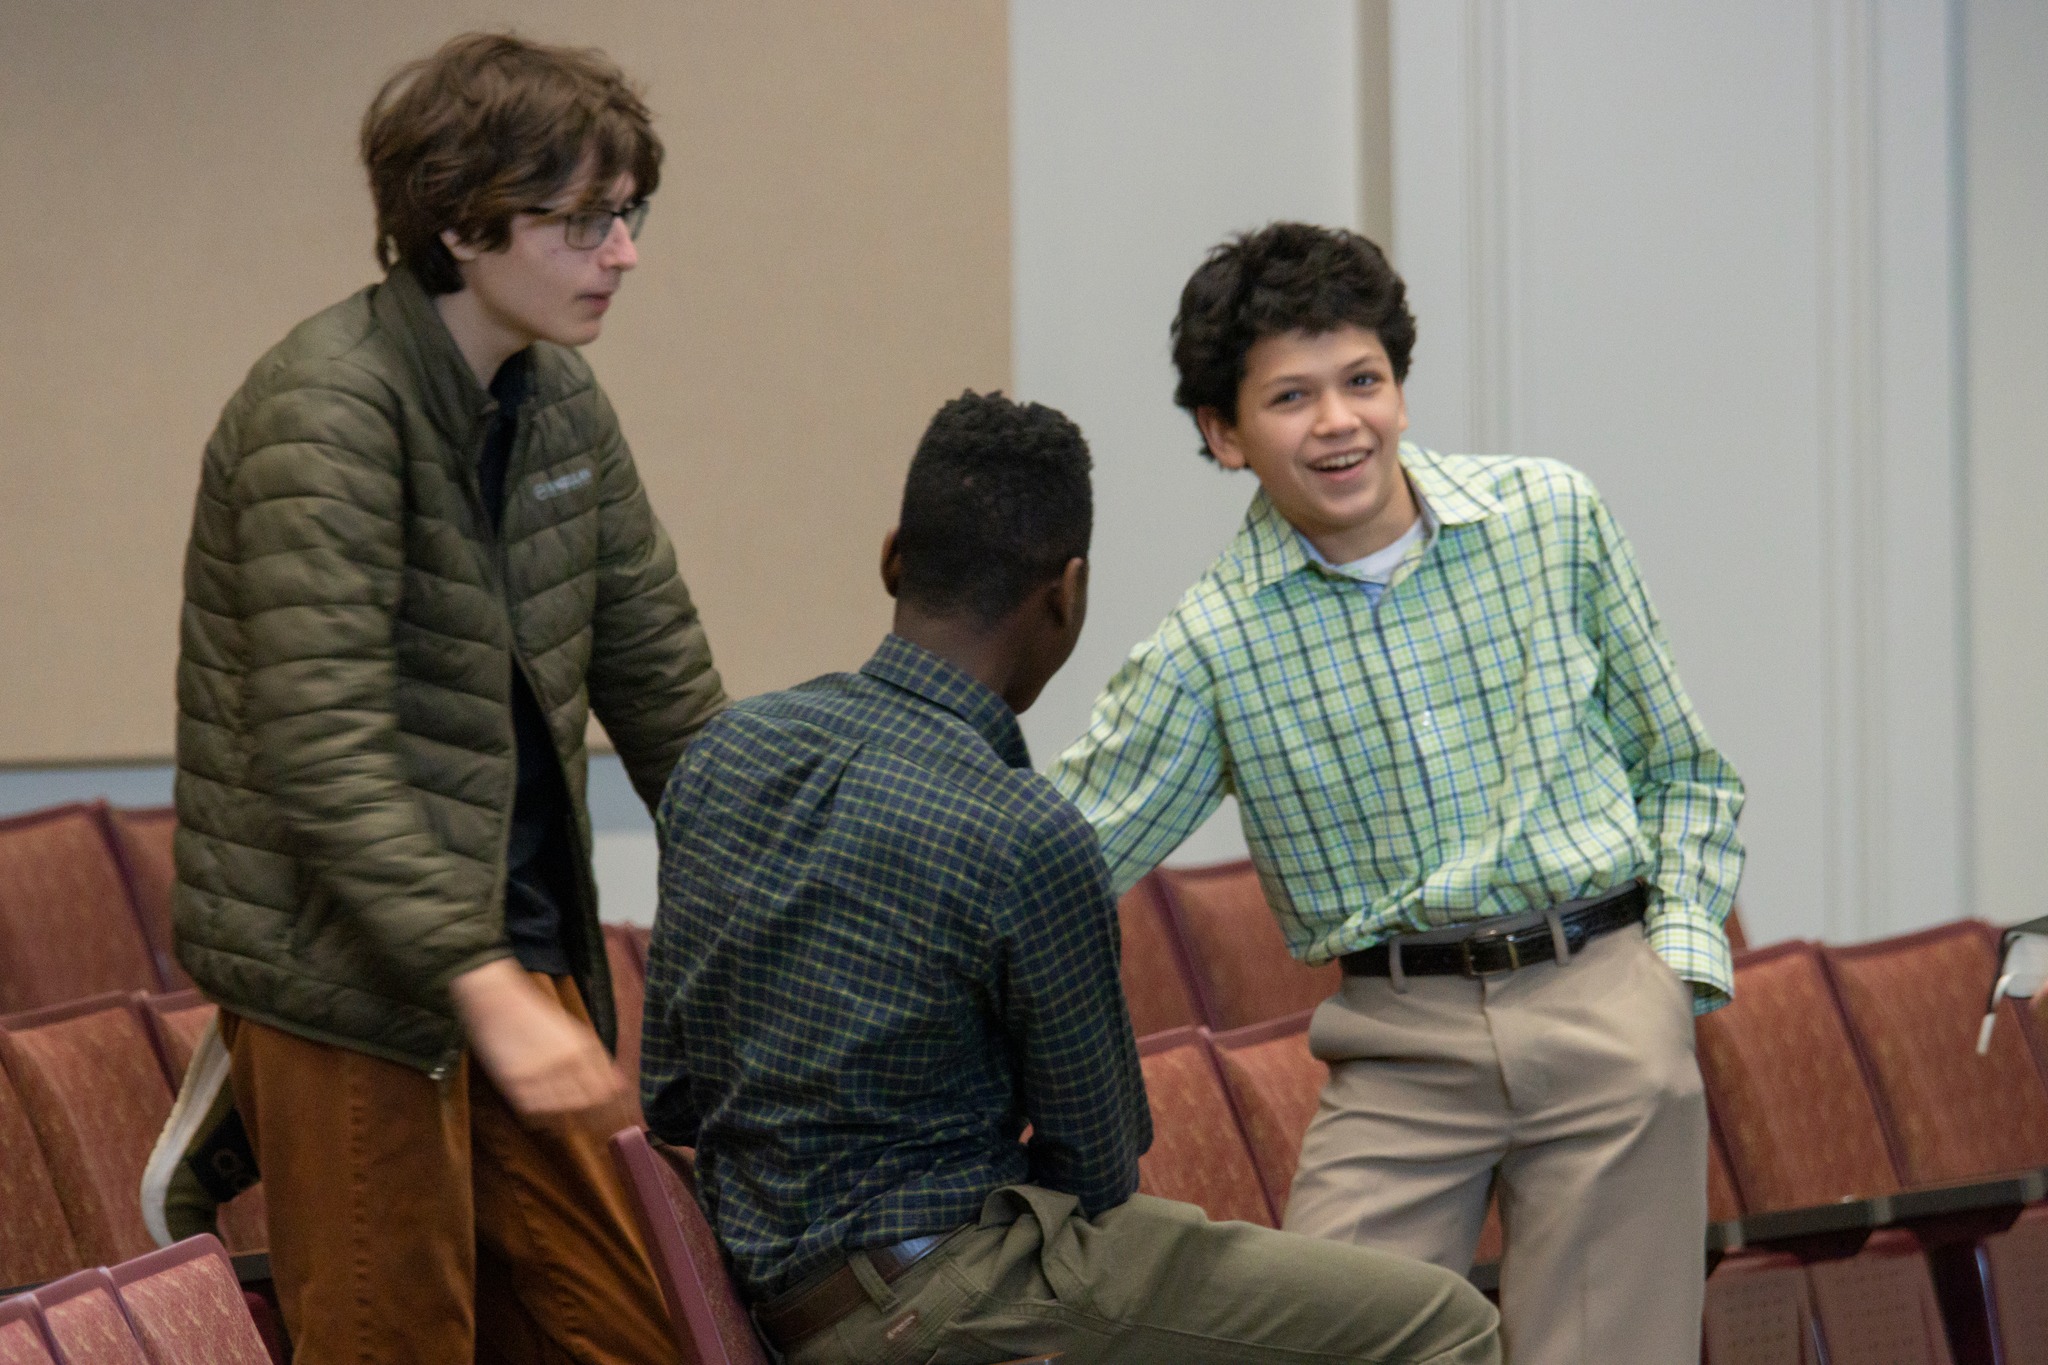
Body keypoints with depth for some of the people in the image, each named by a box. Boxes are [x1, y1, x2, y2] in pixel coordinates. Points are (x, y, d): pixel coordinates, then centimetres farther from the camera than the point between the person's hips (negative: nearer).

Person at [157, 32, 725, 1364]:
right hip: (350, 975, -8)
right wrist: (486, 988, -32)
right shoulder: (327, 408, -17)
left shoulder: (560, 401, 8)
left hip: (520, 958, 8)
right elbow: (322, 744, -25)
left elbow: (664, 686, 16)